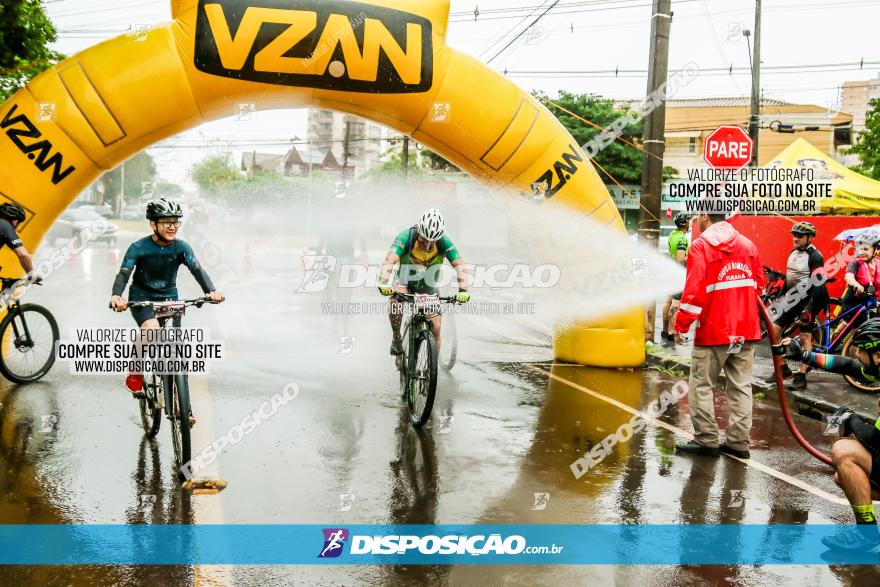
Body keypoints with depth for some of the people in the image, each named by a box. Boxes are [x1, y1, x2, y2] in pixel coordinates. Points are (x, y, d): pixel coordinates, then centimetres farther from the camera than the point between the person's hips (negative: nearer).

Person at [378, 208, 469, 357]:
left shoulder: (444, 242, -24)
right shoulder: (406, 237, -30)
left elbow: (459, 265, -31)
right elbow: (389, 260, -43)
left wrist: (463, 290, -48)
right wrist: (384, 283, -60)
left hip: (428, 284, 2)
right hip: (405, 279, -2)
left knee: (435, 327, -7)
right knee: (396, 300, -34)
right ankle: (396, 339, -11)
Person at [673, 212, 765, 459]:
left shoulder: (701, 245, -8)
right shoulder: (748, 244, 10)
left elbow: (694, 289, -14)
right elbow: (759, 283, 15)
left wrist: (681, 324, -8)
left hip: (714, 330, -6)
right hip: (747, 329, 6)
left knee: (701, 385, 5)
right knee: (741, 385, 10)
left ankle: (707, 440, 7)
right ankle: (739, 442, 13)